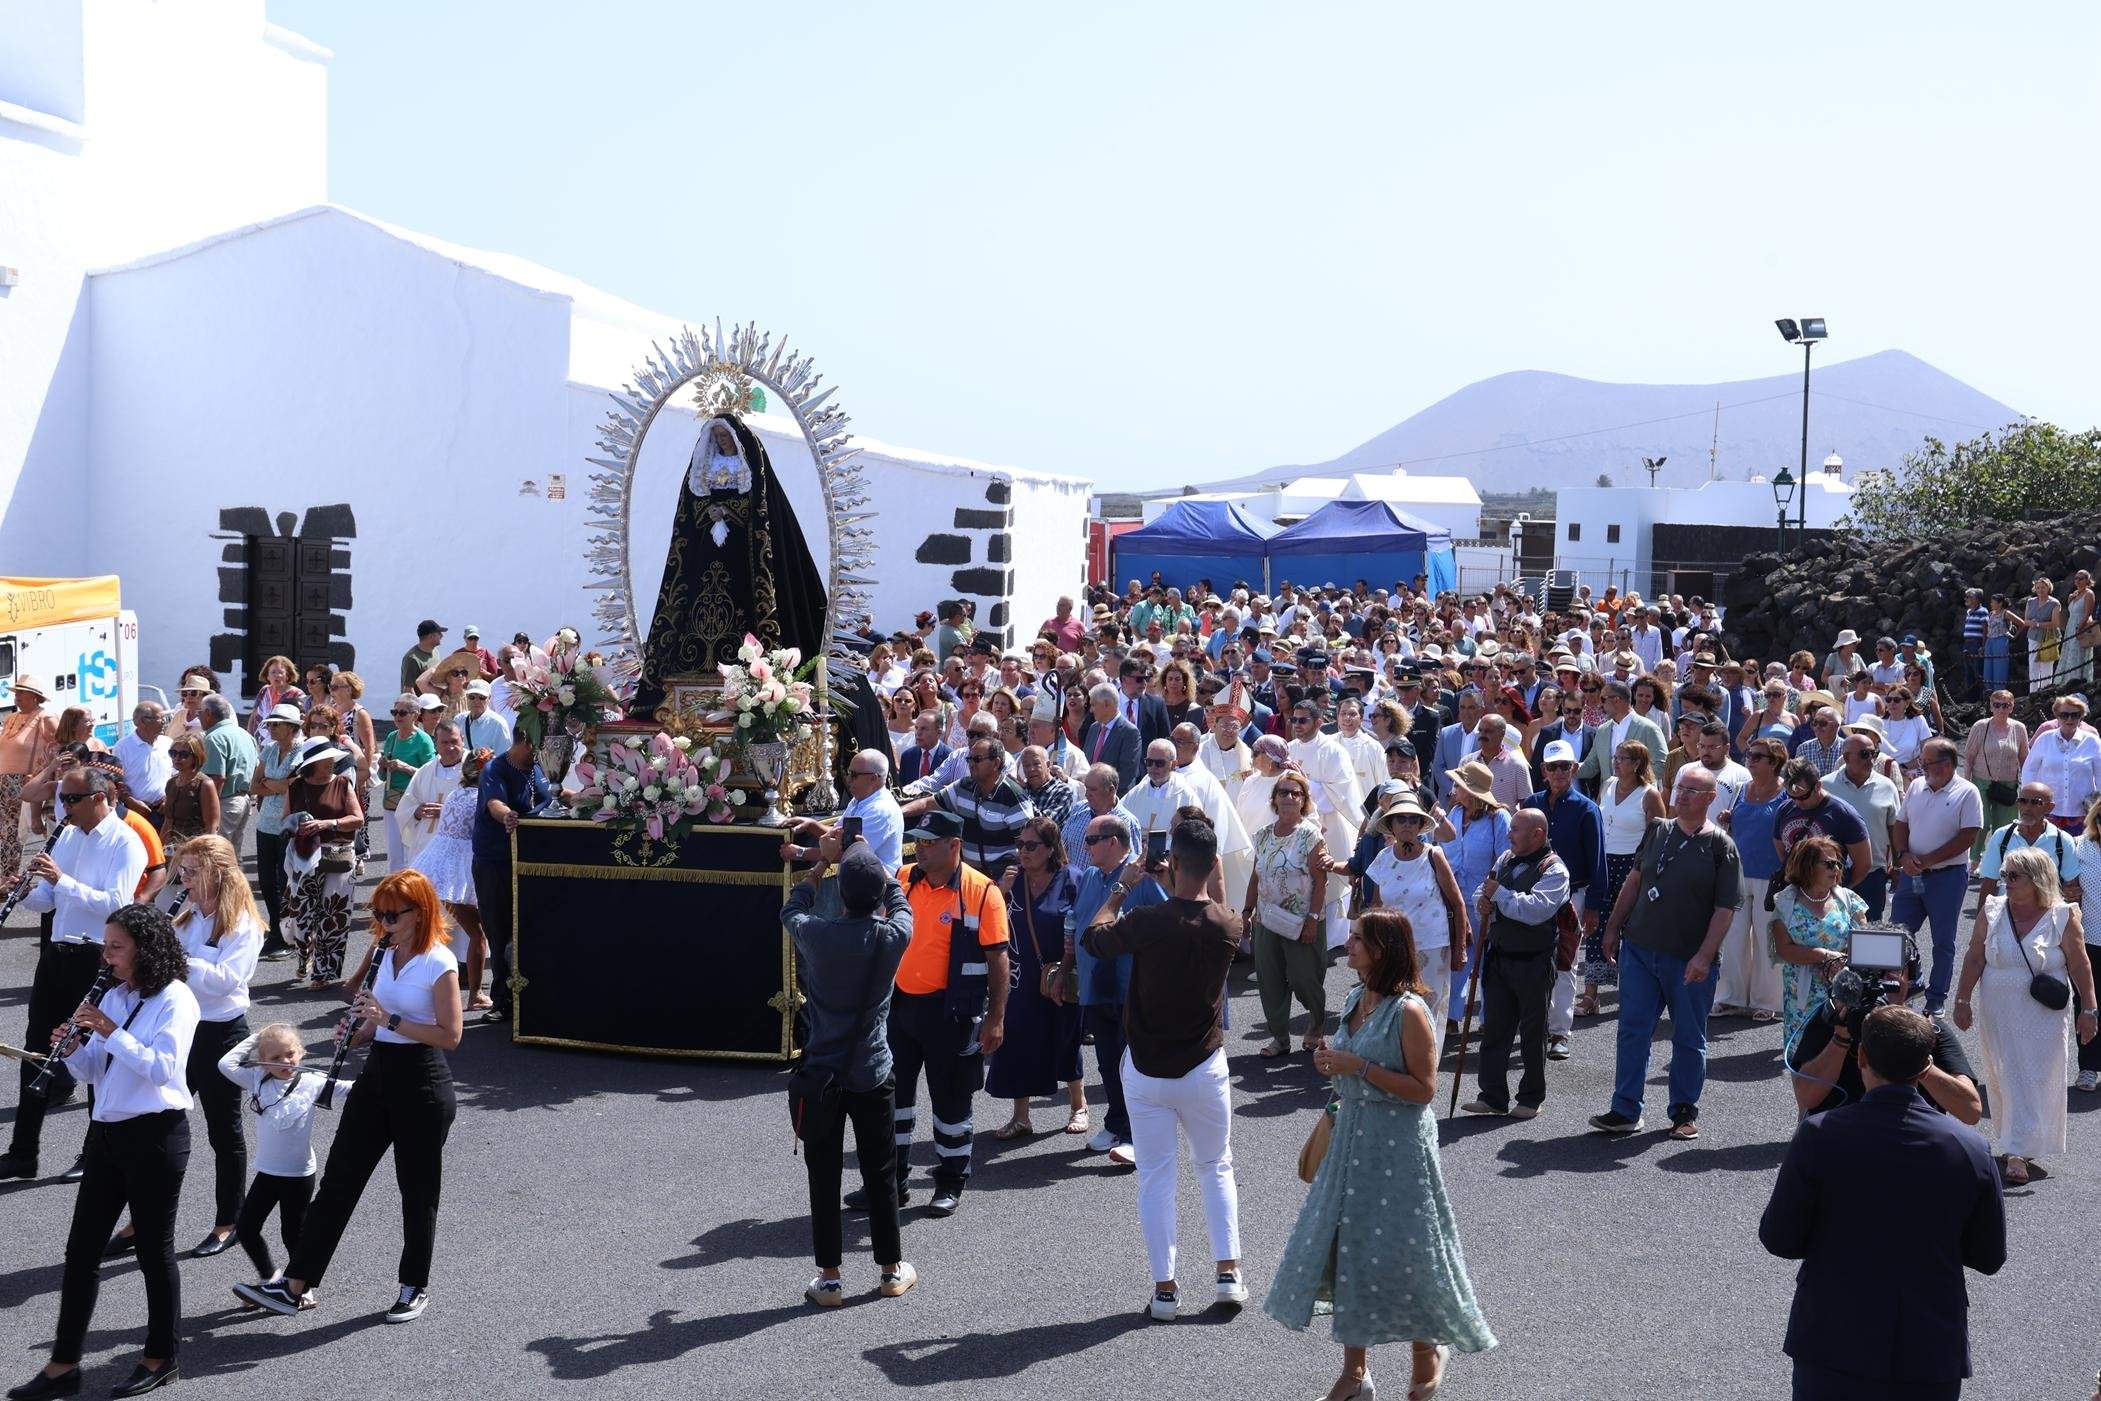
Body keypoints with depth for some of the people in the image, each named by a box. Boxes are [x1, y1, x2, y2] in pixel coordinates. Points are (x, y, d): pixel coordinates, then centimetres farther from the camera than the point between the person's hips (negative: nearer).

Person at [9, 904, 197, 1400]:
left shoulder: (175, 1000, -11)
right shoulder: (114, 996, 10)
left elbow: (162, 1069, -23)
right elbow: (92, 1072, 13)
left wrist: (111, 1032, -22)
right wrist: (72, 1047, -7)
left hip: (155, 1136, -7)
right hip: (107, 1133, 7)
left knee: (154, 1249, 4)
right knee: (81, 1248, 8)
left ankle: (162, 1359, 18)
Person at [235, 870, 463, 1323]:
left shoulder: (439, 963, -14)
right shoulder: (382, 952, 8)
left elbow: (450, 1035, -18)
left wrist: (389, 1019, -22)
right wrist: (360, 1029, -3)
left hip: (422, 1085, -7)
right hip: (377, 1074, 7)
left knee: (417, 1189, 5)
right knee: (339, 1179, 6)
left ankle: (415, 1287, 21)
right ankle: (293, 1285, 8)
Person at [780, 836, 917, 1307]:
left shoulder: (817, 934, -15)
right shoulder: (894, 937, -11)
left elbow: (792, 910, 10)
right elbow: (900, 904, 14)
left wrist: (823, 862, 19)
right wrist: (874, 863, 24)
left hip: (821, 1075, -1)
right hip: (873, 1075, 1)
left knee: (824, 1177, 8)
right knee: (881, 1174, 14)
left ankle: (829, 1278, 13)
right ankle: (892, 1270, 25)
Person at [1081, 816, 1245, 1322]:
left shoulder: (1147, 922, -20)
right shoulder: (1227, 929, -11)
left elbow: (1093, 937, -1)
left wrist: (1121, 888, 10)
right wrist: (1178, 888, 15)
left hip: (1146, 1069, -2)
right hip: (1204, 1067, 2)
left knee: (1155, 1176, 8)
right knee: (1216, 1168, 20)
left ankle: (1165, 1289, 10)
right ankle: (1229, 1273, 15)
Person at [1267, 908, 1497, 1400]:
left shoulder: (1409, 1011, -18)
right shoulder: (1357, 999, 6)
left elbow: (1423, 1089, -19)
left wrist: (1358, 1067, -23)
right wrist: (1332, 1062, 3)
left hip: (1398, 1144, -8)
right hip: (1352, 1137, 8)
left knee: (1399, 1249, 2)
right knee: (1345, 1247, 10)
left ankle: (1429, 1349, 29)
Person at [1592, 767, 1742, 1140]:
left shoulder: (1720, 846, -7)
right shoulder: (1657, 831, 7)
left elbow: (1726, 908, -10)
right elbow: (1634, 882, 16)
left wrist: (1704, 956, -17)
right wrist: (1613, 927, 14)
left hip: (1690, 960, -4)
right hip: (1640, 950, 4)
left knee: (1689, 1039, 8)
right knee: (1633, 1031, 4)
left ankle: (1684, 1112, 21)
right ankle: (1625, 1110, 10)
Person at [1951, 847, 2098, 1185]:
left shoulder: (2062, 917, -6)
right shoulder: (1991, 911, 0)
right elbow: (1975, 958, 3)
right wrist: (1962, 999, -1)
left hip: (2044, 1016, -2)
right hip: (1998, 1013, 2)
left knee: (2036, 1080, -3)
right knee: (2005, 1077, 7)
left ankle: (2018, 1154, -3)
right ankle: (2014, 1144, 23)